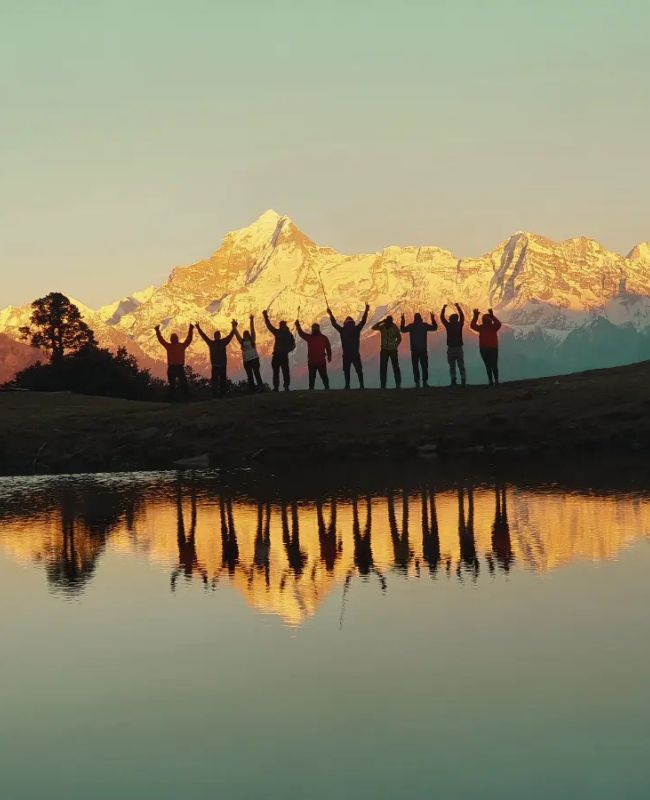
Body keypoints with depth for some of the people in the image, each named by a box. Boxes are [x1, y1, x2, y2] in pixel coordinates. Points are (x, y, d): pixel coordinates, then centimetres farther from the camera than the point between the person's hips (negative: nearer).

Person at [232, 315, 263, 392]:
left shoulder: (252, 340, 4)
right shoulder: (242, 342, 11)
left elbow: (252, 330, -3)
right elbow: (236, 334, 8)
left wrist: (251, 321, -10)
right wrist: (234, 327, 1)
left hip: (254, 359, -4)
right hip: (246, 360, 4)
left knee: (256, 373, -10)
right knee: (249, 375, 4)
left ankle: (260, 386, -13)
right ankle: (252, 388, 6)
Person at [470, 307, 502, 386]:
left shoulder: (493, 327, -2)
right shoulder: (481, 328, 7)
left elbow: (498, 324, -23)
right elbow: (472, 326, -5)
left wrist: (492, 316, -31)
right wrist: (475, 316, -14)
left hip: (493, 349, -4)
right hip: (483, 349, 4)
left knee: (494, 365, -7)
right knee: (488, 366, 9)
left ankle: (496, 380, -2)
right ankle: (490, 381, 14)